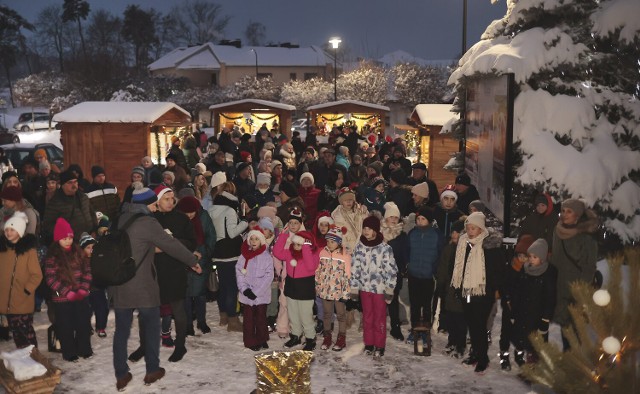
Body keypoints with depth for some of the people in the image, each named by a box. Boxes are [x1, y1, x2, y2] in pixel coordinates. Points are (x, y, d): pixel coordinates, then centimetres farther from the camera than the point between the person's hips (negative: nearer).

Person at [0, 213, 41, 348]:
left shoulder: (28, 250, -9)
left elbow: (37, 275, -9)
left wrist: (26, 291, -14)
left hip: (23, 302, -5)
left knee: (26, 332, -2)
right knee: (15, 332, 12)